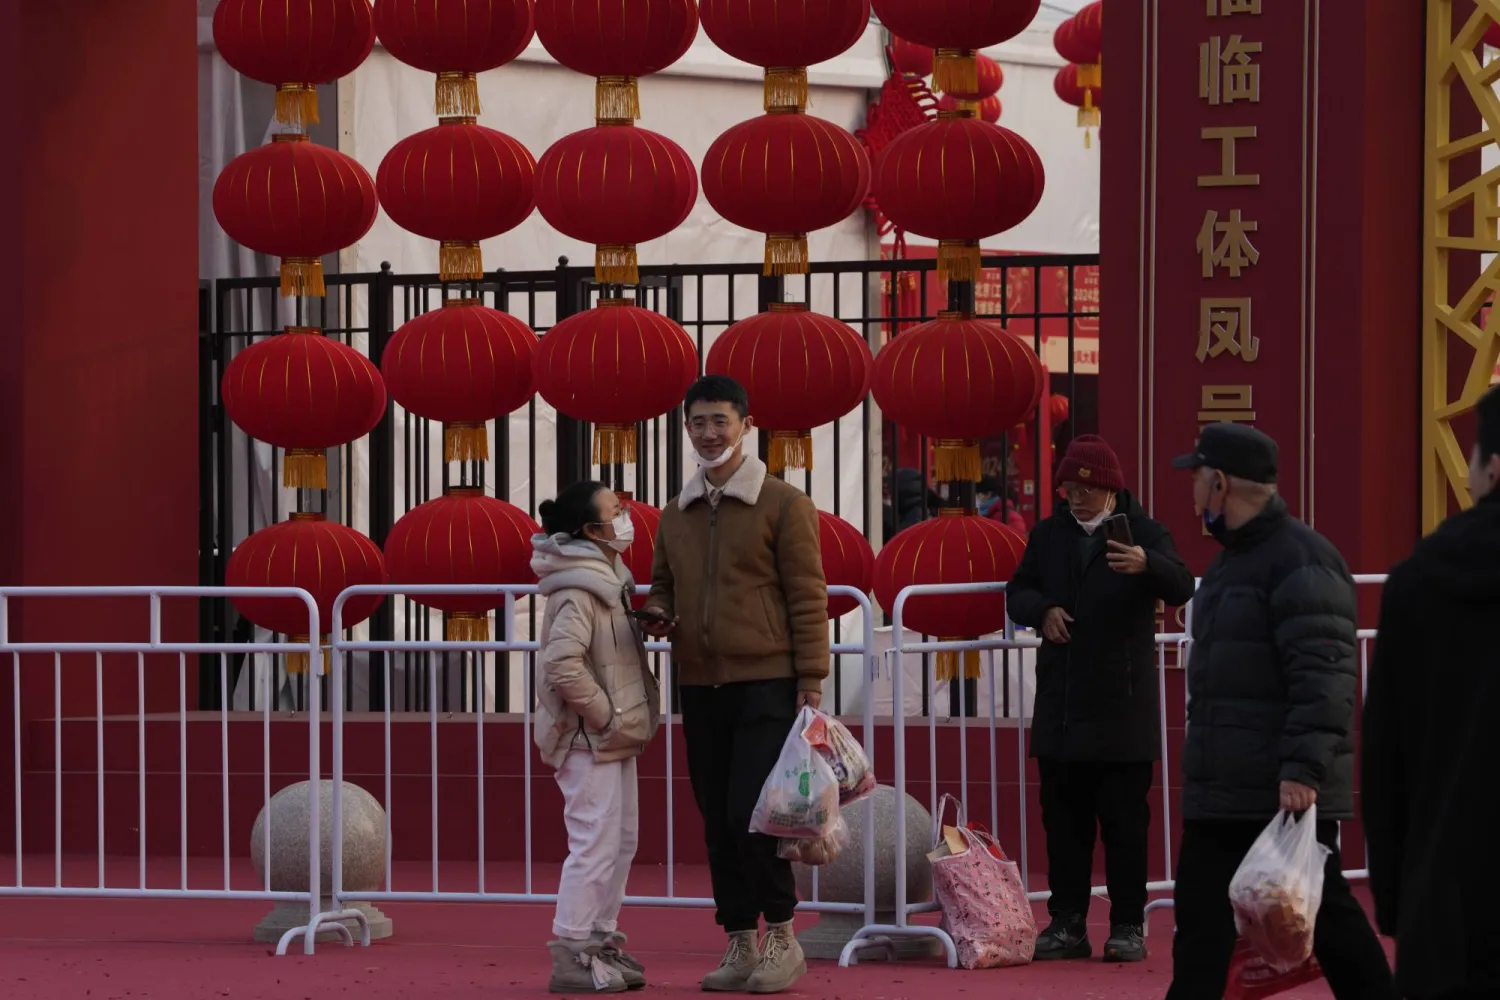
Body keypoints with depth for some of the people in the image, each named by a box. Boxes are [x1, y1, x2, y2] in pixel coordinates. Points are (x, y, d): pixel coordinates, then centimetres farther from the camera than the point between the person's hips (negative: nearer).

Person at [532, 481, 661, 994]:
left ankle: (601, 942, 23)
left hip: (613, 739, 10)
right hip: (589, 741, -10)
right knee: (595, 844, -9)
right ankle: (572, 956, -5)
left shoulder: (607, 580, 13)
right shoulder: (579, 590, -19)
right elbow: (562, 663, -30)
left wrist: (623, 718, 14)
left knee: (622, 841, 15)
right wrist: (603, 713, -20)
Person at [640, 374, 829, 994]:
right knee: (718, 824, 8)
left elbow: (807, 596, -6)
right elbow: (663, 582, 25)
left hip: (766, 686, -6)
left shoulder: (783, 505, -4)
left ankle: (782, 936, 3)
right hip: (700, 687, 6)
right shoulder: (676, 515, 13)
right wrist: (658, 613, 0)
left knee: (751, 815, -13)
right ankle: (741, 946, 16)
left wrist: (810, 681, -10)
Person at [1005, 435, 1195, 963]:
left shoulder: (1143, 533, -3)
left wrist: (1147, 565, -39)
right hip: (1061, 707, 4)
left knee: (1125, 821, -2)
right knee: (1063, 820, 7)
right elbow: (1018, 591, 18)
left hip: (1123, 707, -4)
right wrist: (1042, 610, -5)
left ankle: (1128, 926, 3)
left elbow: (1180, 588, -18)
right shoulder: (1049, 534, 12)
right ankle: (1067, 925, 12)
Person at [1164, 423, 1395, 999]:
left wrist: (1304, 768, -29)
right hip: (1219, 796, 10)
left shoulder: (1300, 561, -14)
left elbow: (1324, 677, -23)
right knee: (1200, 920, 8)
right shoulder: (1233, 560, 18)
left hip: (1288, 796, -10)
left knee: (1325, 915, -3)